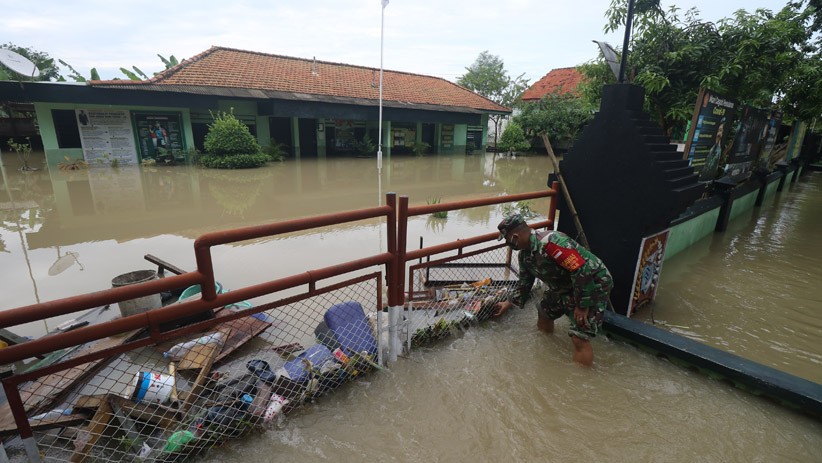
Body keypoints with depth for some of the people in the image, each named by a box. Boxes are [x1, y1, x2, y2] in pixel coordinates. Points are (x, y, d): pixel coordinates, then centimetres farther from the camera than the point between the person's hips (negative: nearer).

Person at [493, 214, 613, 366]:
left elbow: (583, 271, -32)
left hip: (593, 284, -9)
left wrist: (582, 305, -23)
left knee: (579, 338, -14)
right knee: (544, 313, 22)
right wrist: (508, 303, 19)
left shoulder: (550, 242, -32)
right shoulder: (525, 253, 0)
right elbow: (524, 282, 15)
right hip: (563, 286, 10)